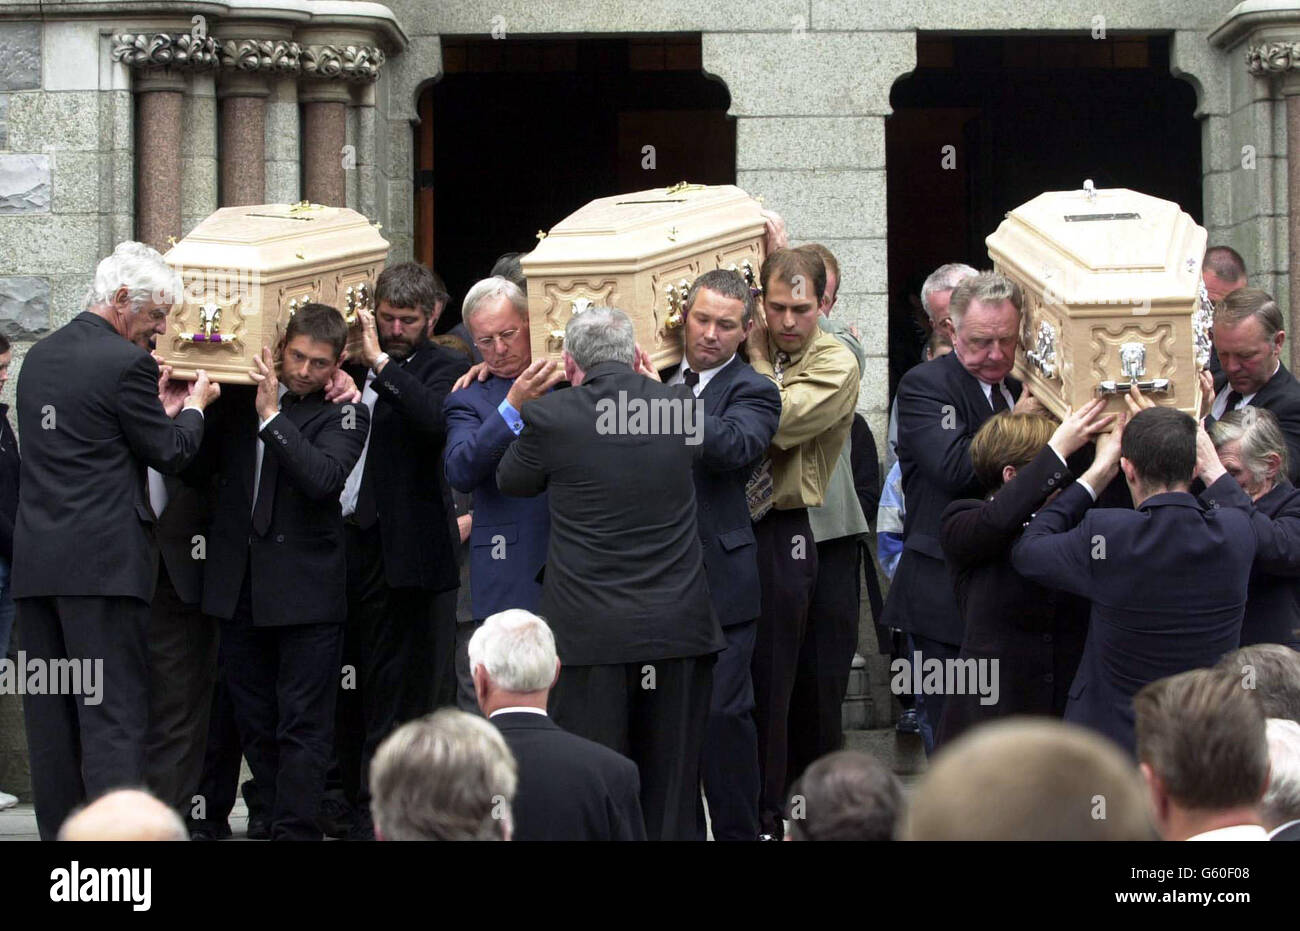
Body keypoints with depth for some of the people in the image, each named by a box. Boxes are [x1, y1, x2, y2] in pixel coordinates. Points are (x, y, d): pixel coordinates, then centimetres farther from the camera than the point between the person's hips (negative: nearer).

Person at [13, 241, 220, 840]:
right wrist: (194, 406, 15)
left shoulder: (40, 357, 15)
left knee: (49, 715, 9)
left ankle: (59, 833, 12)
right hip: (103, 560, -7)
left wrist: (159, 406, 22)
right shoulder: (124, 363, -10)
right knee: (115, 713, -7)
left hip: (35, 562, 7)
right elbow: (168, 454, -4)